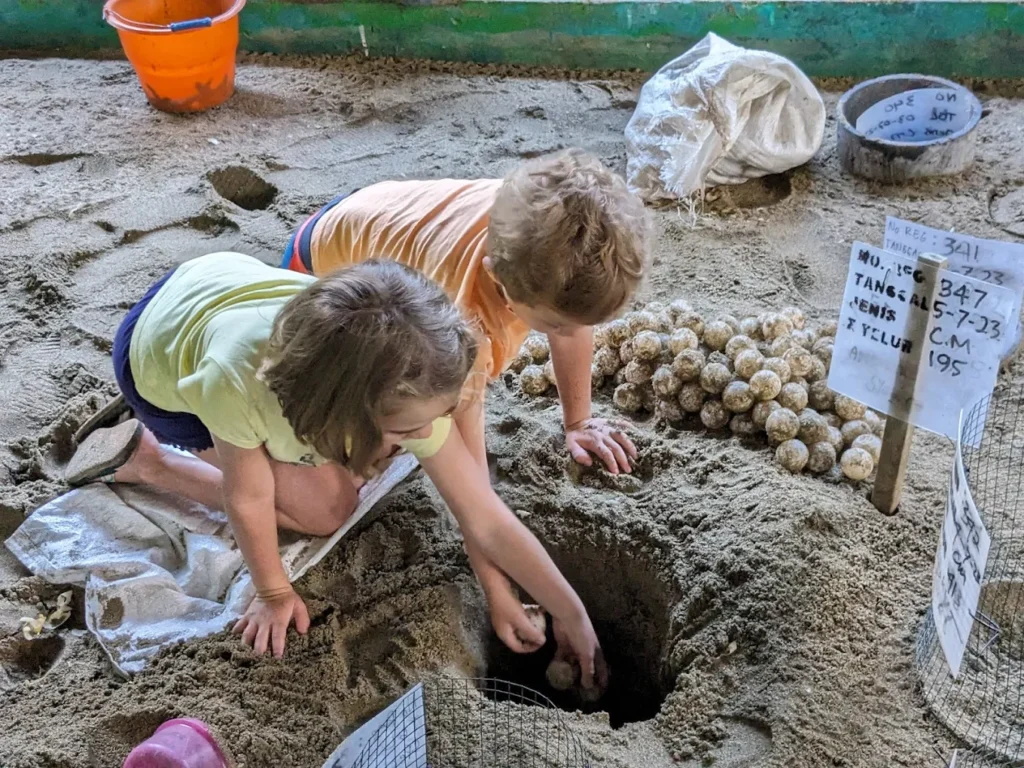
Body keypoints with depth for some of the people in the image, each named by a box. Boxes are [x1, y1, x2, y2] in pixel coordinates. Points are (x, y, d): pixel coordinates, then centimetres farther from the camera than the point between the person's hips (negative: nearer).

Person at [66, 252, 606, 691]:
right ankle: (144, 458, 7)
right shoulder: (238, 381, -46)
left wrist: (575, 620, -18)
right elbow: (248, 499, -25)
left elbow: (487, 520, -24)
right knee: (324, 507, -8)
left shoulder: (407, 386, -33)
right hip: (159, 357, -4)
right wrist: (273, 594, -8)